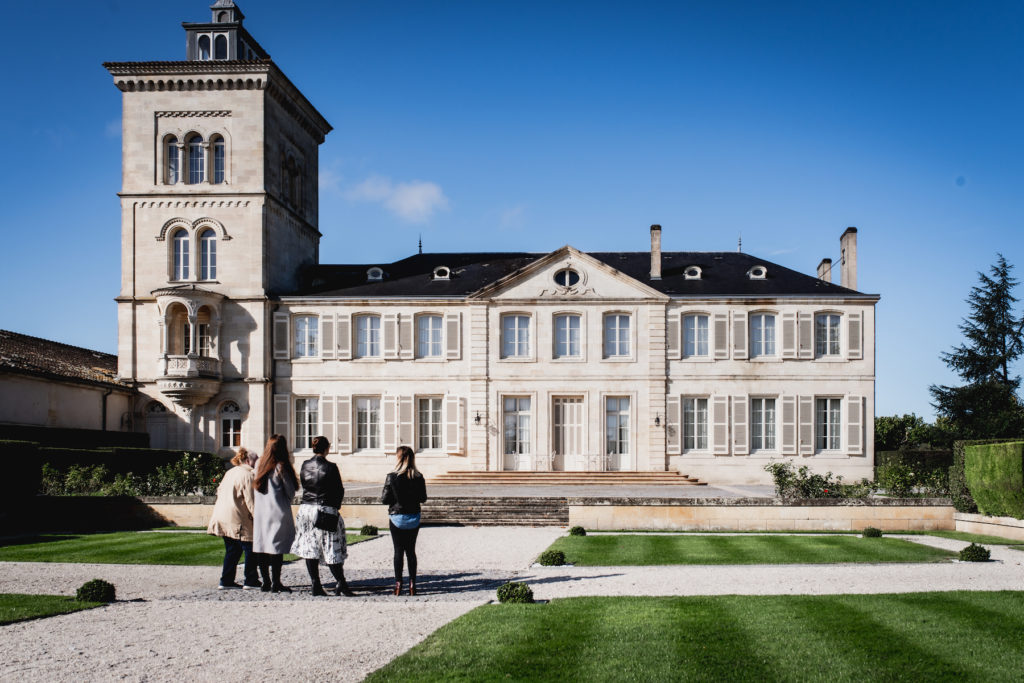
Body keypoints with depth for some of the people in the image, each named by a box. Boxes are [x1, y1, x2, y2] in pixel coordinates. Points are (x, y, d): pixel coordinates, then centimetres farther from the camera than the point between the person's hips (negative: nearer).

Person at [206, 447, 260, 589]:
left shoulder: (230, 472, 17)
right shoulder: (247, 475, -11)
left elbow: (220, 491, 22)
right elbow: (250, 499, -15)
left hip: (223, 517, 9)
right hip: (237, 519, -9)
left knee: (232, 550, 15)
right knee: (250, 548, 1)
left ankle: (226, 581, 15)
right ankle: (250, 581, 4)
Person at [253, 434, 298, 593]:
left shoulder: (259, 464, 5)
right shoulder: (281, 467, -11)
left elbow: (255, 488, 11)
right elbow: (290, 492, -2)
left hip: (260, 512, 6)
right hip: (278, 512, -6)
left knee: (262, 545, 9)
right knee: (277, 547, -2)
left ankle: (266, 582, 15)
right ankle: (276, 583, -1)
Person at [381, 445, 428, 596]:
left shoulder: (392, 477, -14)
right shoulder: (418, 477, -6)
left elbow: (384, 499, -10)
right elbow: (423, 498, 3)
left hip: (397, 518, -2)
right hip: (414, 518, 2)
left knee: (398, 551, 5)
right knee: (411, 551, 10)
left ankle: (398, 583, 3)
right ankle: (412, 583, 9)